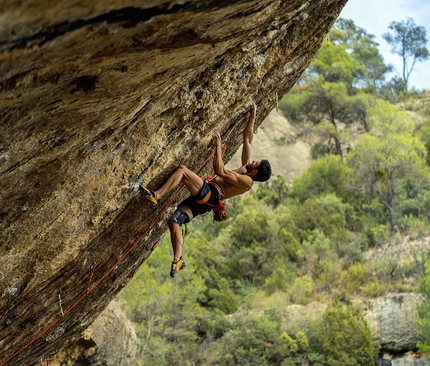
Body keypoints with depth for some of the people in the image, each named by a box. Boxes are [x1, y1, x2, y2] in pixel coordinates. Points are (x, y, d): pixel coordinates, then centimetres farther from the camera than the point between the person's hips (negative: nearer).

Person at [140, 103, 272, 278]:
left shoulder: (247, 181, -8)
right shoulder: (245, 169, 20)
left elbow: (220, 170, -15)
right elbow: (247, 139, 25)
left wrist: (218, 145, -12)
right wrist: (252, 116, 24)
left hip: (208, 193, -9)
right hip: (202, 199, 9)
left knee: (182, 169, -21)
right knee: (173, 221, -5)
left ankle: (155, 196, -29)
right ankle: (178, 260, -5)